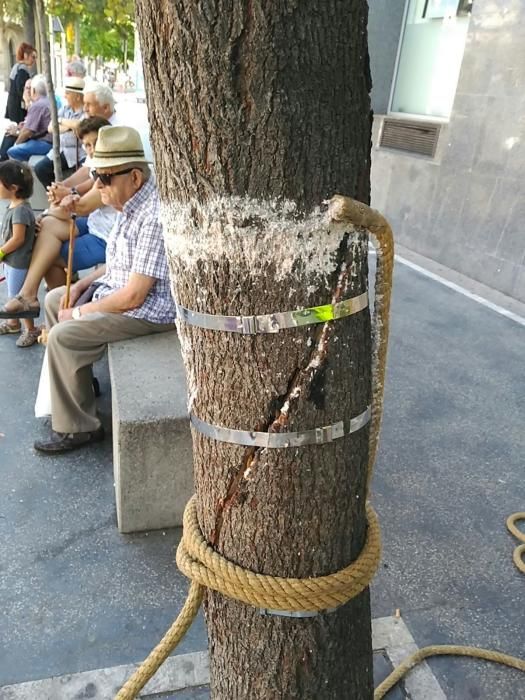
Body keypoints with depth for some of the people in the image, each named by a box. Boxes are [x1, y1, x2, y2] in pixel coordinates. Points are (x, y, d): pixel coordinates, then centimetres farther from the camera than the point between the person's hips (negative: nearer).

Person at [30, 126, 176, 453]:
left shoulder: (155, 217, -28)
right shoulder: (133, 203, 4)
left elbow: (133, 296, -28)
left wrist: (80, 312, -14)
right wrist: (81, 286, 6)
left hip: (147, 310, -11)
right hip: (119, 287, 11)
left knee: (64, 336, -17)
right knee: (54, 300, 17)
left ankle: (78, 428, -1)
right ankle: (78, 379, 30)